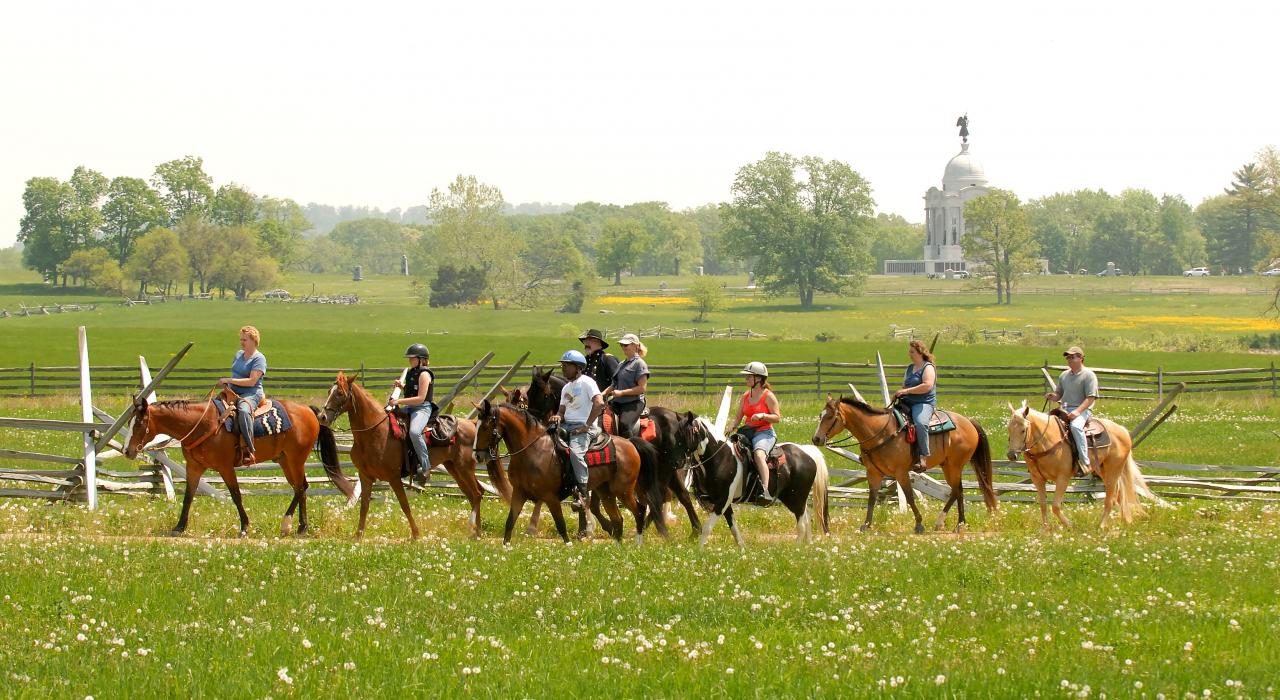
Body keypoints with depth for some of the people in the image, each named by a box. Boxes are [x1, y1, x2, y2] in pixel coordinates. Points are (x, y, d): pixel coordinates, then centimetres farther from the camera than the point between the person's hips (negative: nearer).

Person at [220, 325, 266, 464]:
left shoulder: (259, 359, -9)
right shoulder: (239, 354, 16)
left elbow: (252, 381, -18)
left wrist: (229, 380, -18)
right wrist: (227, 383, 8)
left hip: (251, 394, -9)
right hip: (234, 393, 9)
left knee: (243, 411, -40)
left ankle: (249, 450, -43)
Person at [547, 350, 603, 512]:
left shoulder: (586, 382, -5)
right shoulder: (566, 388, 21)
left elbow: (599, 403, -18)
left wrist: (587, 425, -19)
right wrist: (558, 417, -1)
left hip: (583, 427, -9)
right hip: (567, 425, 9)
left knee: (575, 452, -33)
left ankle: (583, 493, -33)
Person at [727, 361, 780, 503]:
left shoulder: (768, 396, -5)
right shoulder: (746, 396, 14)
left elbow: (777, 417, -8)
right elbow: (738, 418, 16)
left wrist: (762, 415, -24)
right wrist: (732, 427, -4)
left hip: (764, 432, -8)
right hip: (747, 432, 8)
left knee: (759, 454, -35)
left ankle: (765, 490, -43)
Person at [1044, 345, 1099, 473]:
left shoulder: (1089, 375, -3)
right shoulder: (1064, 375, 18)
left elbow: (1090, 398, -10)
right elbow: (1058, 395, 24)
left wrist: (1077, 411, -22)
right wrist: (1052, 396, -2)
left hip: (1082, 410, -7)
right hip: (1064, 409, 7)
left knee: (1076, 426, -37)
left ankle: (1085, 462, -37)